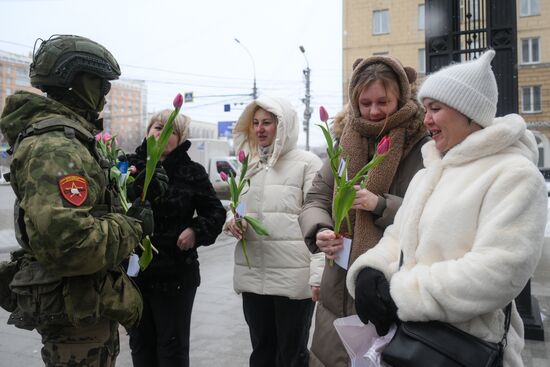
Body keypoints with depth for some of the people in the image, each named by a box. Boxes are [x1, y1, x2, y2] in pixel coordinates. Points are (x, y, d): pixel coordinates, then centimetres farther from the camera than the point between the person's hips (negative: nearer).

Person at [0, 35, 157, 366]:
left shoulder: (67, 139, 12)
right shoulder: (54, 145, -23)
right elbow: (64, 239, -36)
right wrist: (133, 226, -22)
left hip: (88, 303, 10)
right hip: (75, 312, -10)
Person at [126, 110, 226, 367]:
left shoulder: (192, 172, -3)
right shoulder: (130, 165, 1)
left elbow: (215, 212, 2)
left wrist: (197, 231, -15)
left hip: (176, 274, -2)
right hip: (133, 271, 3)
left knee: (172, 346, 11)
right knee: (140, 343, 17)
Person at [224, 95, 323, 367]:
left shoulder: (307, 162, -5)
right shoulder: (247, 165, 13)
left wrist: (318, 274, -18)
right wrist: (232, 222, -3)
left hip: (294, 275, -5)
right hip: (252, 275, 5)